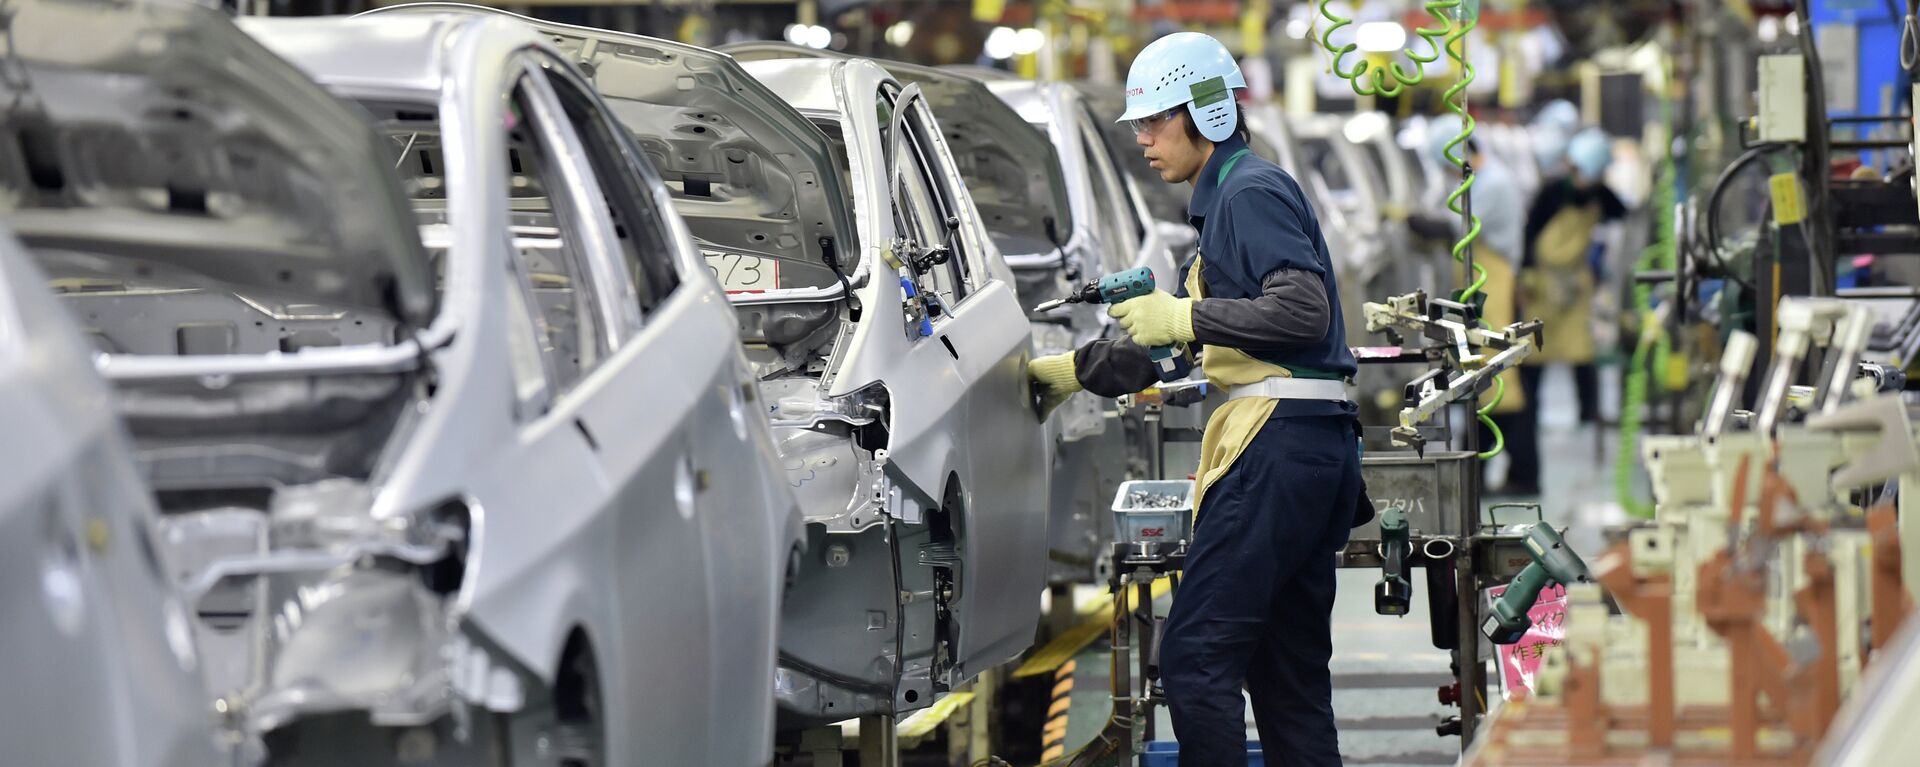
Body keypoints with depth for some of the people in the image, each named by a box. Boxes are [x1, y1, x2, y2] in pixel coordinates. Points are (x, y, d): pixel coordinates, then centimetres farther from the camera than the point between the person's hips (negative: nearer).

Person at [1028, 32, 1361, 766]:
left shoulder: (1251, 192, -7)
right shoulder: (1226, 199, 24)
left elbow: (1304, 312, -20)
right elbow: (1185, 348, 31)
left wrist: (1184, 315, -14)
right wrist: (1074, 370, 29)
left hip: (1279, 439, -11)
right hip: (1317, 445, 11)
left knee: (1196, 656, -12)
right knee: (1289, 672, 10)